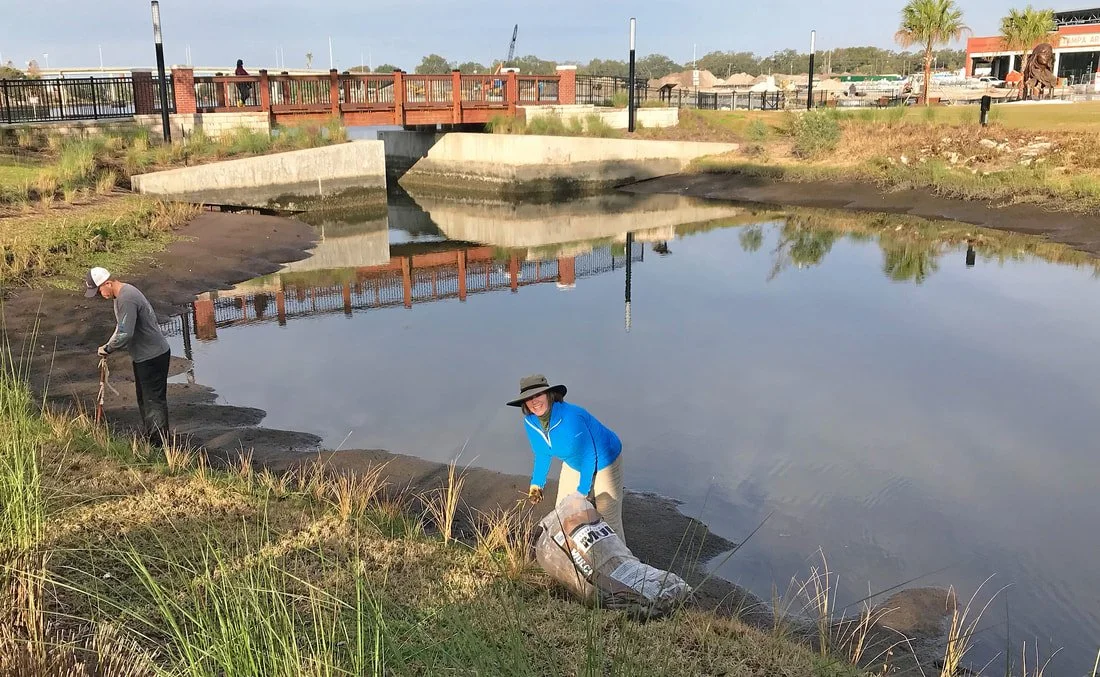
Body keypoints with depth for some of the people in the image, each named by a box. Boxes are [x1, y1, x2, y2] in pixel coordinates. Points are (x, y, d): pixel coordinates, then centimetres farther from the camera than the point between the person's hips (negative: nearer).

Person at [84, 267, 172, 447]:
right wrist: (109, 347, 7)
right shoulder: (122, 295, 10)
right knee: (144, 399, 18)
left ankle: (160, 444, -1)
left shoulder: (127, 299, -23)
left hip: (153, 357, -11)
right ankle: (150, 438, 29)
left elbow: (125, 334, -27)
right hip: (143, 356, 11)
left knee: (154, 400, -6)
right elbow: (121, 328, 18)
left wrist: (108, 348, -12)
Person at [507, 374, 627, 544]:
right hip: (573, 463, 7)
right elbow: (542, 454, 2)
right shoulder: (529, 422, -16)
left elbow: (589, 456, -29)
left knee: (609, 517, -2)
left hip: (603, 461, -7)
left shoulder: (571, 418, -39)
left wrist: (582, 490, -21)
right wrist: (536, 483, -2)